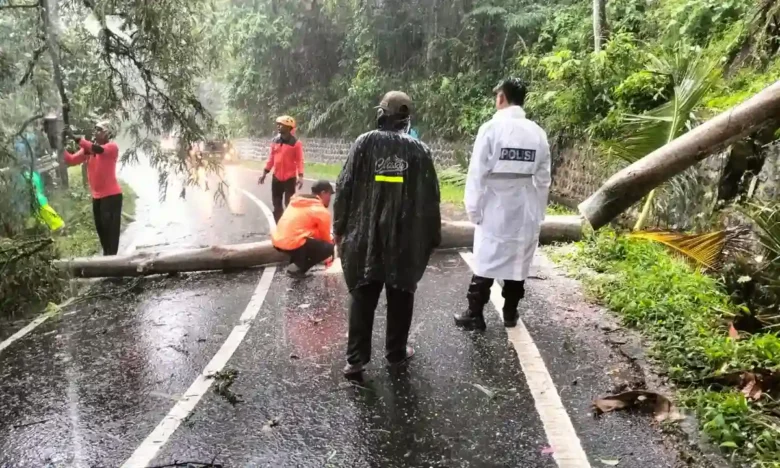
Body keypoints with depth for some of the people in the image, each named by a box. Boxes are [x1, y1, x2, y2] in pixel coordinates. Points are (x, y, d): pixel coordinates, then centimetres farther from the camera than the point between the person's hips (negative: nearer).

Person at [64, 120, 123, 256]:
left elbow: (99, 149, -29)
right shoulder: (88, 149, 10)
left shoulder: (112, 147, -8)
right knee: (101, 229, 15)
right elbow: (71, 160, 2)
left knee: (111, 229, -8)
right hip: (96, 196, 7)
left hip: (111, 195, -7)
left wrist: (76, 138, -34)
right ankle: (107, 257, 27)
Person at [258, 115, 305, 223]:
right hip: (276, 177, 6)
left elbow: (299, 161, -10)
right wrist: (264, 173, 12)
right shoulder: (275, 141, 6)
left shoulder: (296, 143, -9)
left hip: (290, 178, -6)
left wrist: (300, 176, -19)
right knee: (277, 205, 12)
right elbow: (271, 158, 12)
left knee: (289, 205, -4)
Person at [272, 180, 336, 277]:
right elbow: (325, 237, 8)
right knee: (329, 247, 1)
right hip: (292, 243, -9)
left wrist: (330, 237, 33)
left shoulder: (296, 202, 20)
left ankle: (295, 263, 13)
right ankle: (298, 268, -6)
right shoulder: (322, 211, -3)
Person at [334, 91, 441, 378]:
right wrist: (432, 236, 10)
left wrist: (340, 227, 7)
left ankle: (356, 358, 8)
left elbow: (344, 189, -2)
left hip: (365, 235, 0)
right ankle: (396, 351, 23)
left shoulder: (364, 143, -2)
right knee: (400, 295, 13)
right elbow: (430, 198, 1)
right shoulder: (419, 149, -1)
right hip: (406, 238, 0)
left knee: (362, 296, 7)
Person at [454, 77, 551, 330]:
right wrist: (538, 211, 14)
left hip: (494, 212, -3)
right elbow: (543, 179, 5)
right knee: (518, 263, 14)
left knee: (485, 263, 6)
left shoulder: (491, 128, -11)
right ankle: (510, 313, 24)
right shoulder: (538, 133, 1)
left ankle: (475, 315, 14)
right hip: (525, 213, 4)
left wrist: (473, 208, -3)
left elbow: (477, 173, -11)